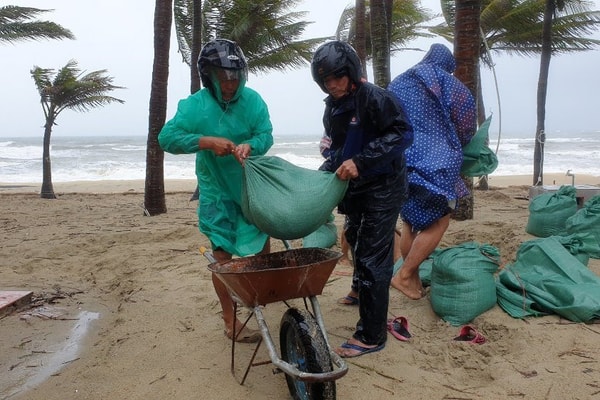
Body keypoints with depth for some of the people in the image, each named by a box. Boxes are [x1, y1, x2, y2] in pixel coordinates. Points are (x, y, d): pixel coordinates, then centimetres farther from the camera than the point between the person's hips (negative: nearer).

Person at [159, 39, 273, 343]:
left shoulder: (252, 100, -7)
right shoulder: (194, 105, -13)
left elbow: (266, 135, -10)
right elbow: (166, 138, -17)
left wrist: (250, 145, -33)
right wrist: (206, 141, -28)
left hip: (251, 187, 3)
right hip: (217, 192, -3)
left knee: (263, 244, 14)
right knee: (223, 255, 2)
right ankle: (231, 322, 13)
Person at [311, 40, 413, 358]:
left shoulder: (375, 98, -16)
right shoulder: (333, 108, 9)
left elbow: (402, 134, -22)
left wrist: (360, 161, -28)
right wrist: (323, 173, 3)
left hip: (383, 189, -8)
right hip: (353, 190, 8)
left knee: (372, 259, -6)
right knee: (358, 248, 18)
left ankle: (372, 336, 4)